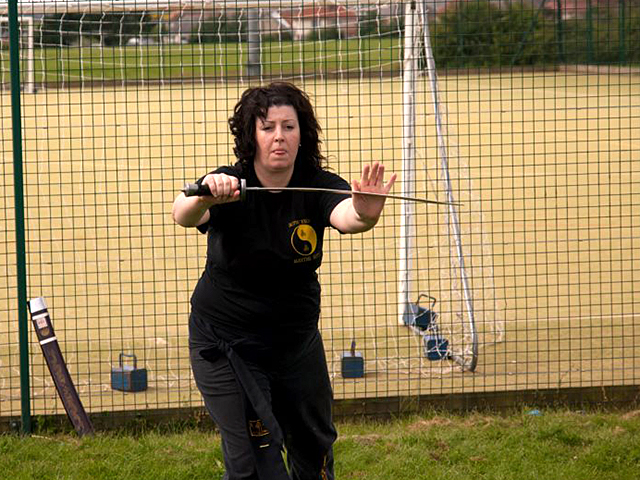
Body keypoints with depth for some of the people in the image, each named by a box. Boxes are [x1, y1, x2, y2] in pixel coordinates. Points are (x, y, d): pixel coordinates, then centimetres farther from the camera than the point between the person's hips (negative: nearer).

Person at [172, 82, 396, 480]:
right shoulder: (228, 188, -18)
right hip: (226, 343, -3)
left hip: (297, 339, 3)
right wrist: (205, 197, -63)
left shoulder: (318, 186, -13)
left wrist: (364, 215, -61)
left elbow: (343, 215, -35)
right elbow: (183, 215, -39)